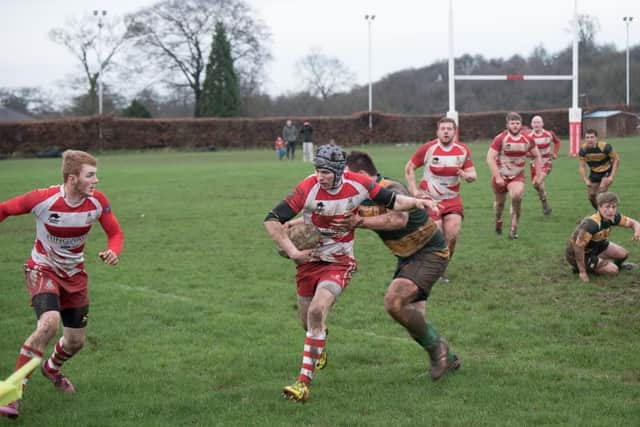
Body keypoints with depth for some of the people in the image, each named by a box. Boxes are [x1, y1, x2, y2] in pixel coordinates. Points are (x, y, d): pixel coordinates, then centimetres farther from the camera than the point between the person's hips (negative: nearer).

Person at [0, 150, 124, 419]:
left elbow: (115, 233, -5)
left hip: (74, 274, 5)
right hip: (43, 269, -5)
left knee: (76, 341, 11)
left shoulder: (97, 201, -15)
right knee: (49, 324, -31)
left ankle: (51, 369, 48)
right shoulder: (43, 199, -25)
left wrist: (113, 252, -26)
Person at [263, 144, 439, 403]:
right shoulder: (308, 189, -20)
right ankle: (319, 343, 54)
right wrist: (293, 252, -19)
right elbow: (271, 220, -18)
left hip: (340, 262, -2)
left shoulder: (358, 185, -15)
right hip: (309, 259, 2)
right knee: (307, 321, 14)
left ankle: (304, 382, -20)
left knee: (317, 312, -23)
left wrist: (416, 202, -17)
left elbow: (392, 201, 1)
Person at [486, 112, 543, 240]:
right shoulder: (500, 138, -15)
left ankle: (514, 229, -15)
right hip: (501, 176, -1)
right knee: (499, 202, 13)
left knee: (517, 196, -26)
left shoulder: (527, 139, -4)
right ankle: (498, 221, 47)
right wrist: (497, 177, -23)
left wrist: (539, 175, 6)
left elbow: (537, 156, 11)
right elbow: (490, 158, -18)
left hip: (517, 176, 1)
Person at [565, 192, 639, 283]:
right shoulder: (591, 224, -39)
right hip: (576, 254, -8)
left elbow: (631, 222, 0)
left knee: (623, 253, 6)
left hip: (595, 246, 8)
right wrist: (582, 272, -28)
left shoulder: (613, 217, -14)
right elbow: (578, 246, -36)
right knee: (613, 270, -11)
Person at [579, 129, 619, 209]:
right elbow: (582, 166, -8)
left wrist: (612, 176, -20)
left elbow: (616, 159, -16)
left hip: (607, 171, -4)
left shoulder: (605, 147, -28)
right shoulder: (583, 150, -18)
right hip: (594, 172, 4)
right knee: (591, 196, 3)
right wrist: (586, 180, -21)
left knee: (601, 192, -26)